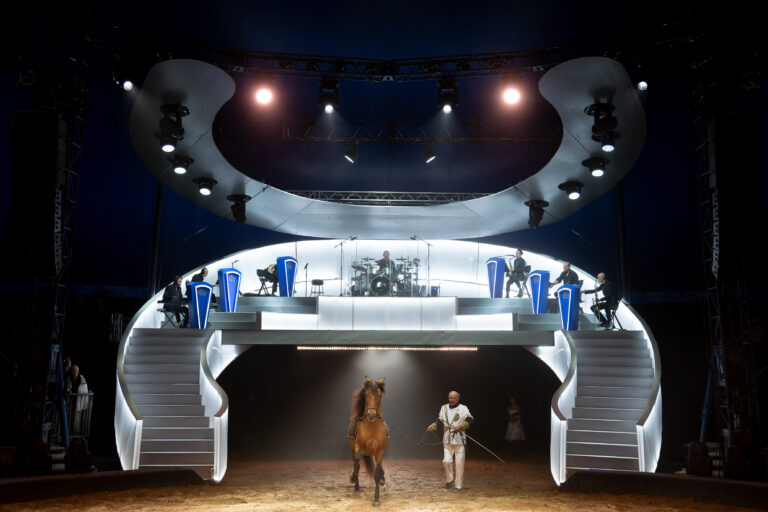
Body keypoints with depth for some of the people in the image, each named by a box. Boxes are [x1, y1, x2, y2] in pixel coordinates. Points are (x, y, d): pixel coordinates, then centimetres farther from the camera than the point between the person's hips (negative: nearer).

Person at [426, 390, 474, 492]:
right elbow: (439, 420, 16)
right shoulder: (444, 407, 8)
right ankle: (450, 480, 21)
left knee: (459, 464, 1)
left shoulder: (463, 408, -6)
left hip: (459, 441, -3)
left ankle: (458, 486, 15)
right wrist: (433, 426, -3)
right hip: (447, 440, 3)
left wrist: (461, 426, -32)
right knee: (446, 461, -5)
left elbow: (470, 420, -17)